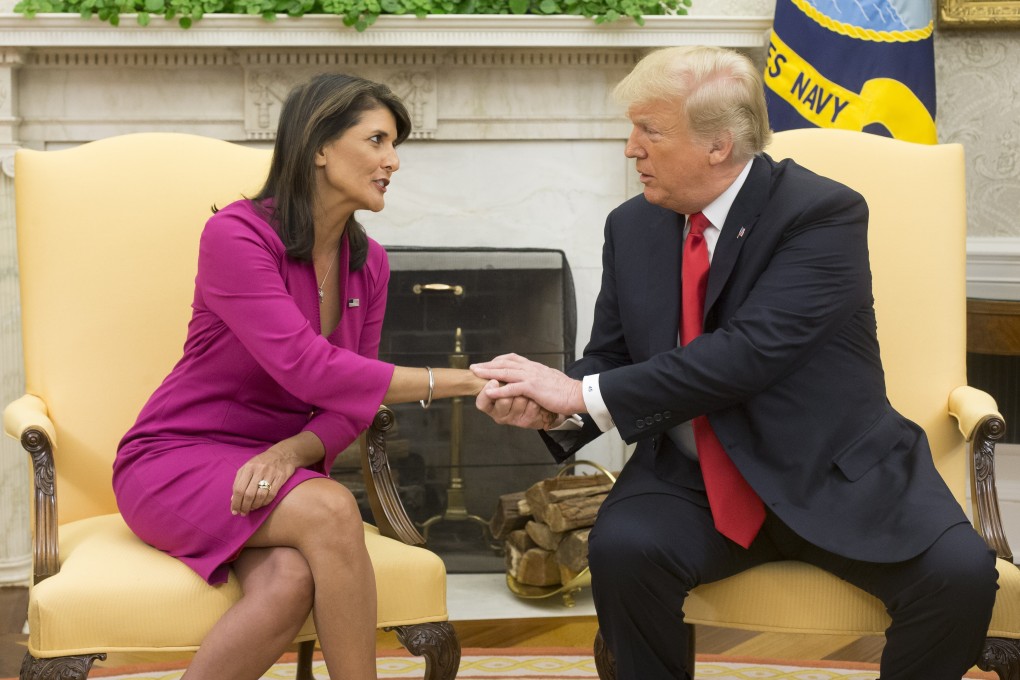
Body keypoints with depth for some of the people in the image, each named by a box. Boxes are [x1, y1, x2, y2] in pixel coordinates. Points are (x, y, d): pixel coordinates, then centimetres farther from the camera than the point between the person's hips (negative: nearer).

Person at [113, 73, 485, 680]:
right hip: (176, 463, -5)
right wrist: (461, 381, -24)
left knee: (292, 581, -31)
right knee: (329, 510, -34)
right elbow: (307, 369, -25)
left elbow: (352, 403, 4)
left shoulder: (369, 264, 7)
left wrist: (292, 451, -19)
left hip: (276, 470, 5)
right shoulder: (235, 235, -14)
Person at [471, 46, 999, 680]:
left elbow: (750, 353, -24)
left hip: (835, 478, -3)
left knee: (958, 571, -26)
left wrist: (584, 394, -25)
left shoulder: (824, 212, -13)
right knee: (621, 549, -28)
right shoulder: (632, 226, 5)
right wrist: (552, 406, -15)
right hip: (690, 480, 3)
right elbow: (610, 360, 10)